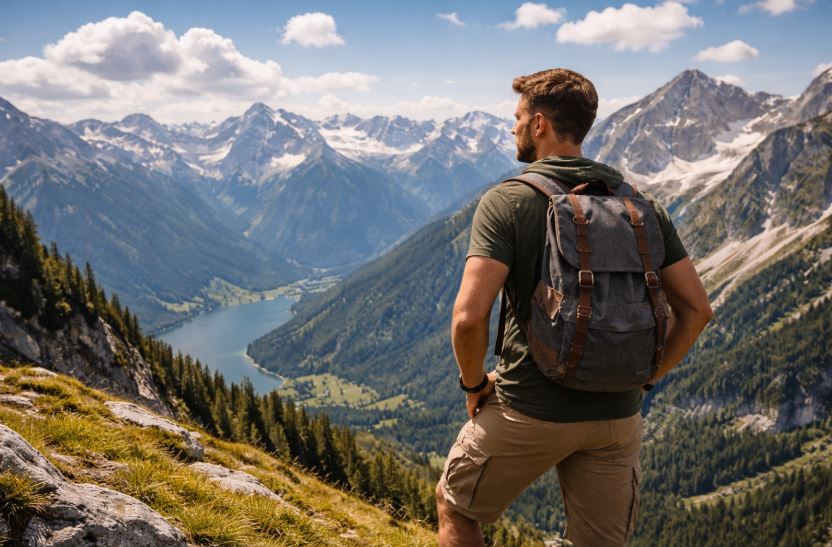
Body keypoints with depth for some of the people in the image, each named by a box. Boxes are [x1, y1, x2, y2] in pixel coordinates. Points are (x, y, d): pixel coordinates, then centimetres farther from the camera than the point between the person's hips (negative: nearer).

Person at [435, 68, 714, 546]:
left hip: (528, 413, -4)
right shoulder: (642, 205, 2)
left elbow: (470, 315, -22)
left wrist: (474, 384, -4)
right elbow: (696, 309, 2)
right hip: (617, 417, 4)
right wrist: (644, 379, 10)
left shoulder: (507, 201, -12)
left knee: (455, 507, 23)